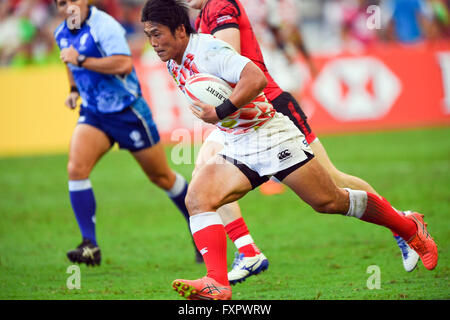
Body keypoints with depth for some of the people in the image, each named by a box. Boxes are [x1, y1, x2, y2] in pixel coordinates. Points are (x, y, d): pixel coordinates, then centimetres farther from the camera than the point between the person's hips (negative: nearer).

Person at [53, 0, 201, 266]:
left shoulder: (103, 25, -21)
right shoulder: (61, 34, 4)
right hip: (93, 114, 6)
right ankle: (90, 246, -17)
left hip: (128, 112, -6)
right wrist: (74, 90, 12)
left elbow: (124, 64, -35)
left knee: (162, 177, 8)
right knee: (76, 168, -18)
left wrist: (81, 61, -32)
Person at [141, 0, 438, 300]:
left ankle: (410, 228, 22)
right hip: (237, 148, 8)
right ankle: (217, 284, -25)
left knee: (330, 202, 0)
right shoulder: (173, 64, 7)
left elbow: (256, 78, -32)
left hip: (272, 137, -8)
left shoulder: (208, 50, -20)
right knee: (197, 198, -16)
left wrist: (220, 112, -32)